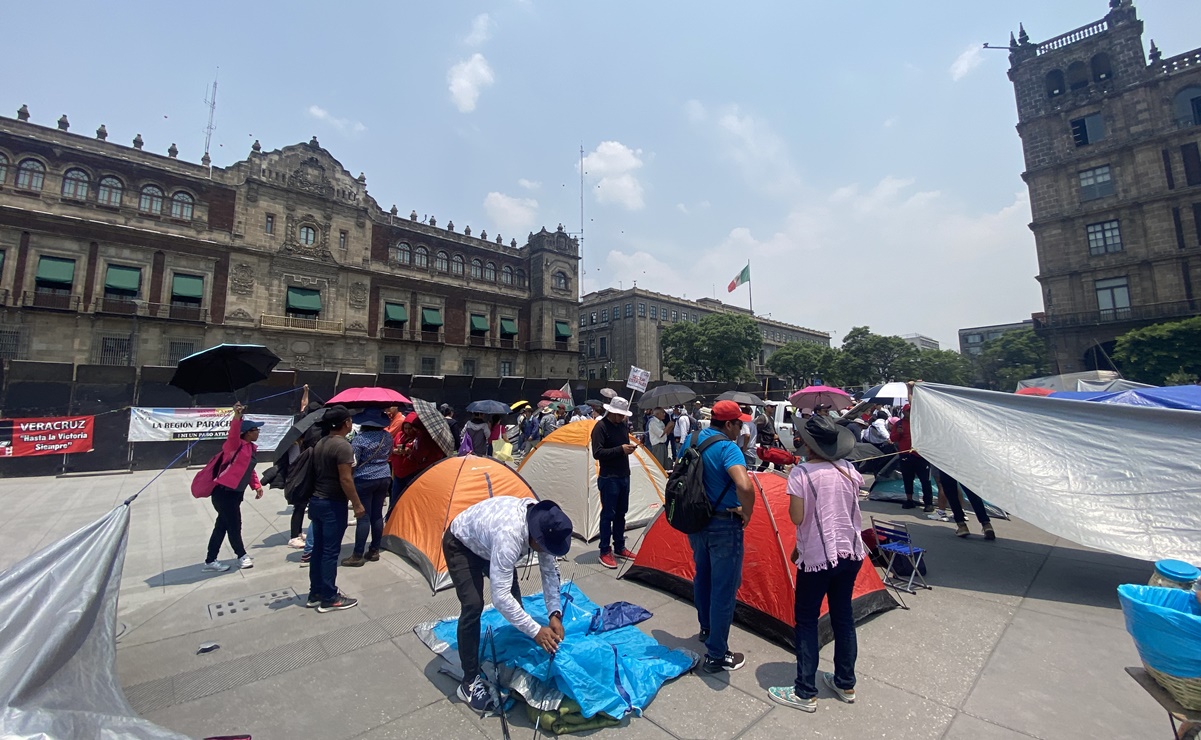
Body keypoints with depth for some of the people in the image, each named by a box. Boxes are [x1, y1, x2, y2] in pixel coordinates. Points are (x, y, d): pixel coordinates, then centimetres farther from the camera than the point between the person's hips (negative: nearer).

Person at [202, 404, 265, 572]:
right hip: (223, 492, -9)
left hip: (235, 493, 9)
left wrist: (256, 486, 14)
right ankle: (242, 556, 19)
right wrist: (237, 417, -54)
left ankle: (211, 560, 26)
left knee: (222, 526, 15)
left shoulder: (251, 448, 8)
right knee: (234, 525, 3)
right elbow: (233, 434, -40)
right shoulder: (235, 445, -16)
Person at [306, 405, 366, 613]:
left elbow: (318, 473, 15)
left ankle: (315, 594, 27)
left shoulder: (320, 444, 8)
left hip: (316, 501, 9)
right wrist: (357, 504, -13)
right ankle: (329, 599, 10)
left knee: (318, 549, 16)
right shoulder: (343, 446, -20)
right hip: (333, 505, -9)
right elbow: (345, 480, -21)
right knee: (330, 552, 0)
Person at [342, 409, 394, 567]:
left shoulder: (360, 438, -16)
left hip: (365, 480, -5)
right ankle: (374, 551, 21)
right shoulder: (387, 436, 1)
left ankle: (357, 556, 8)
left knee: (363, 517, 0)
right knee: (377, 515, 12)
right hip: (384, 478, 5)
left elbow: (352, 462, -13)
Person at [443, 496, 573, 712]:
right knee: (473, 606, -17)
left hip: (488, 542, 7)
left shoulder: (544, 523, -23)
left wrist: (555, 613, -18)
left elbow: (550, 571, -9)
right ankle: (470, 683, 0)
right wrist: (536, 631, -34)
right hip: (461, 545, -7)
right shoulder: (509, 535, -45)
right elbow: (500, 597, -41)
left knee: (515, 599, 6)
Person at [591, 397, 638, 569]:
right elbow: (597, 453, -20)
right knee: (608, 514, 1)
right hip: (609, 478, -7)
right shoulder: (601, 427, -14)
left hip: (624, 476, 8)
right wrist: (620, 449, -24)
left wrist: (629, 447, -3)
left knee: (621, 513, 16)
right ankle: (605, 552, 14)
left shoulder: (623, 426, 9)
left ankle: (619, 548, 29)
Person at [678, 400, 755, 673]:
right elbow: (745, 487, -35)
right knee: (723, 589, 6)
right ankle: (717, 655, 18)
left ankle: (706, 628, 46)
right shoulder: (728, 448, -22)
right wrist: (747, 513, -17)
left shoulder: (690, 441, 1)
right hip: (724, 526, -7)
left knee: (702, 577, 25)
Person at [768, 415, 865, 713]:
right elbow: (853, 511, 10)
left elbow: (796, 517, -18)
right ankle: (846, 684, 35)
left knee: (806, 621, 8)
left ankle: (805, 693, 17)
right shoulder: (850, 471, 0)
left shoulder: (801, 473, -19)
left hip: (817, 557, -6)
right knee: (843, 616, 20)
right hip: (851, 553, 6)